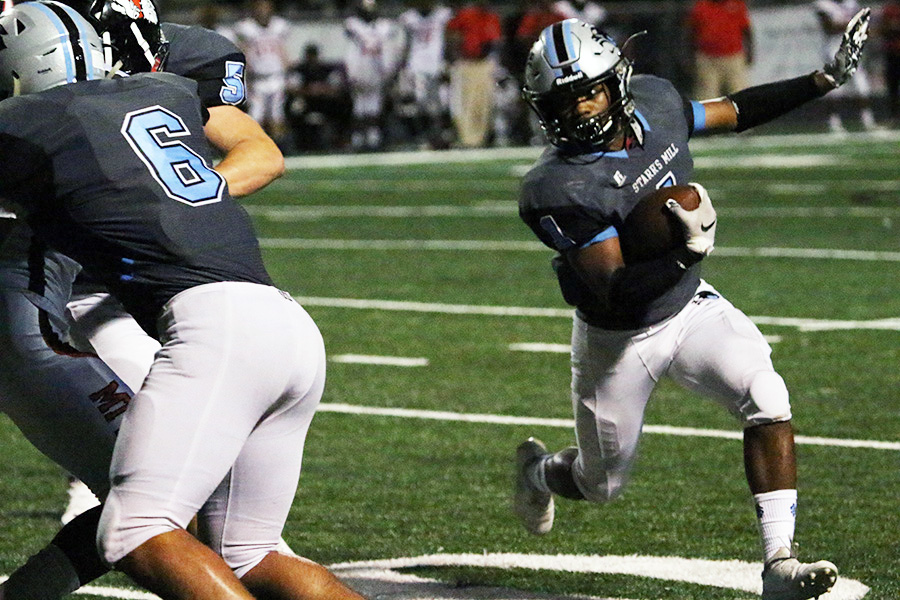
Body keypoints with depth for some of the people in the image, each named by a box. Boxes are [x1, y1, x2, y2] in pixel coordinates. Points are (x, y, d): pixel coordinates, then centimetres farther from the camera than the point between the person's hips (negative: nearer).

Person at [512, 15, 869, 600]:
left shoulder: (654, 101, -13)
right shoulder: (559, 189, -31)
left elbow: (732, 112, 8)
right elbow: (617, 293, -34)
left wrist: (825, 79, 4)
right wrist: (687, 253, -49)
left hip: (690, 306, 4)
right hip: (619, 341, -4)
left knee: (767, 399, -21)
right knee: (603, 485, 14)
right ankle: (540, 470, 51)